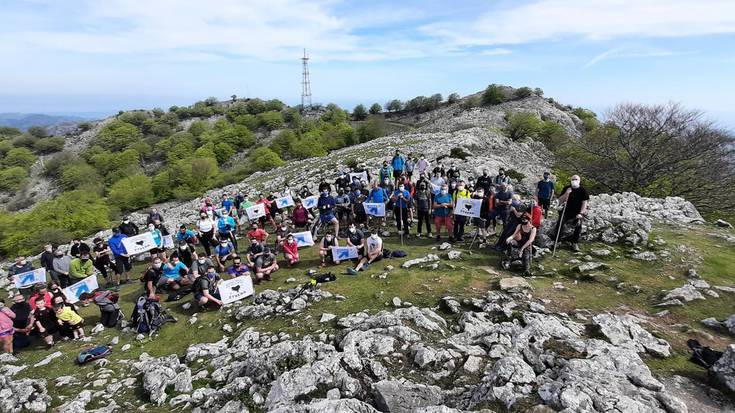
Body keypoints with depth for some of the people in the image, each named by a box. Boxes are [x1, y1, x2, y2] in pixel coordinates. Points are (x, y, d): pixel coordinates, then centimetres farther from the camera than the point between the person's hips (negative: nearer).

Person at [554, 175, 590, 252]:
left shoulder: (583, 190, 2)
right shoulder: (566, 188, 6)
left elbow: (584, 203, -4)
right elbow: (560, 201, 2)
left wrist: (581, 213, -17)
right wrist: (566, 194, -16)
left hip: (578, 212, -1)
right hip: (567, 211, 1)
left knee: (578, 224, -27)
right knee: (560, 223, -24)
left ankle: (575, 243, -13)